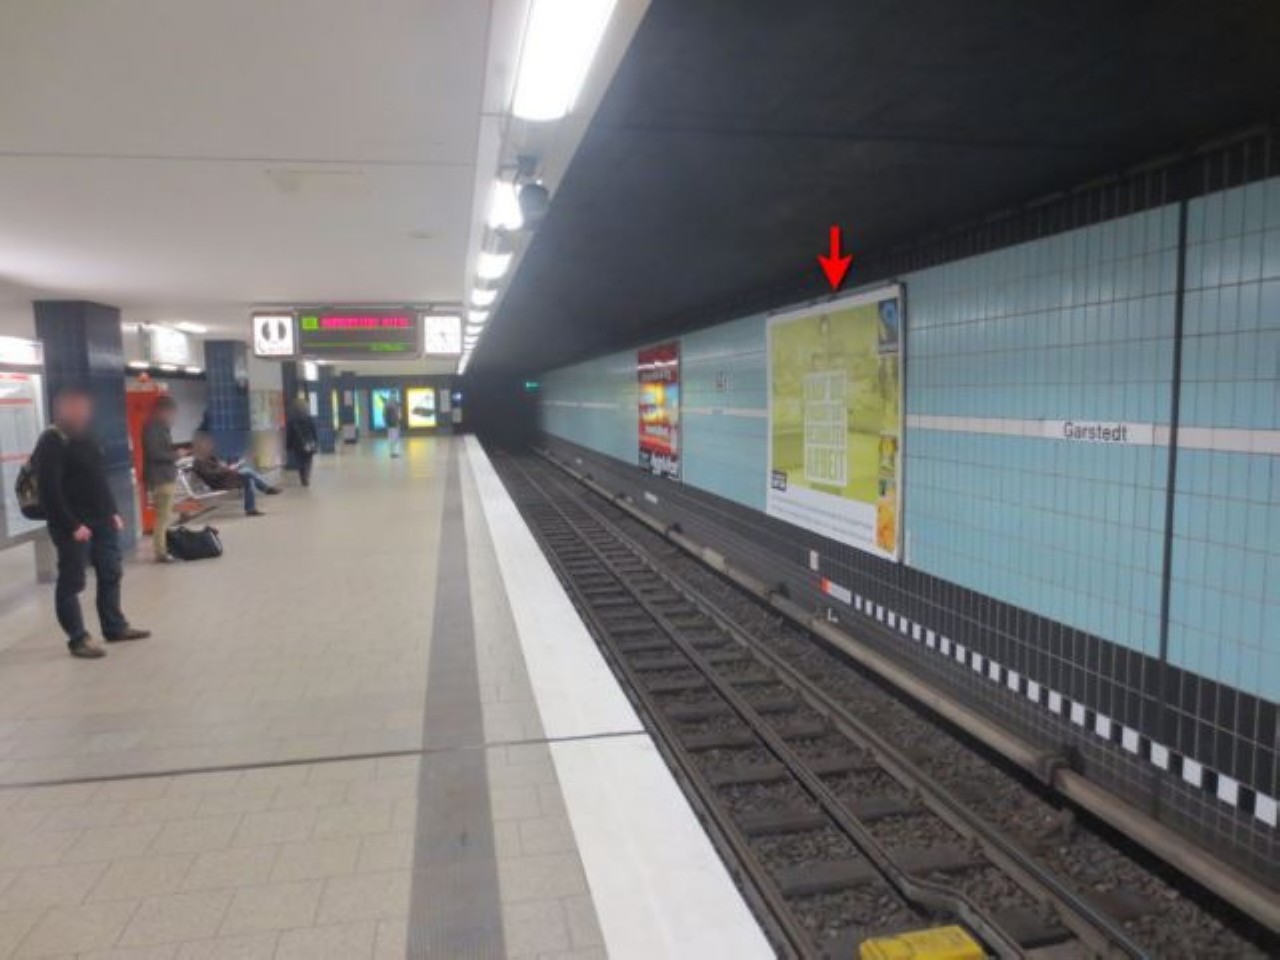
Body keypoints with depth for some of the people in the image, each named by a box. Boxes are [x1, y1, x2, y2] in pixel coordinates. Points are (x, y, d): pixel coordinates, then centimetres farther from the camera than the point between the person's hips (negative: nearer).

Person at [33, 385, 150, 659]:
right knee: (71, 583, 1)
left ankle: (115, 627, 26)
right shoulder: (51, 443, -13)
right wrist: (71, 525, -22)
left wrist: (113, 512, 13)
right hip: (74, 526, -9)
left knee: (111, 575, 14)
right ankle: (78, 639, 7)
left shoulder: (87, 437, 14)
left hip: (102, 521, 9)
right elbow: (50, 492, -19)